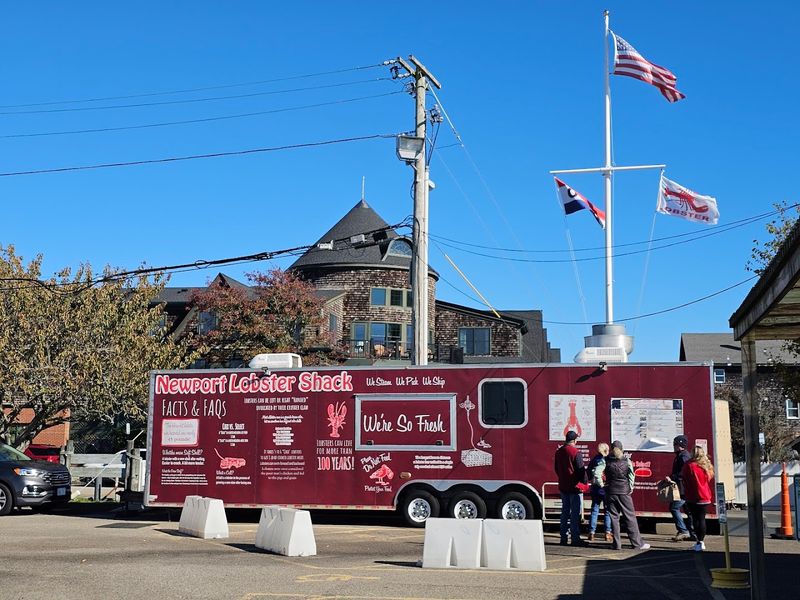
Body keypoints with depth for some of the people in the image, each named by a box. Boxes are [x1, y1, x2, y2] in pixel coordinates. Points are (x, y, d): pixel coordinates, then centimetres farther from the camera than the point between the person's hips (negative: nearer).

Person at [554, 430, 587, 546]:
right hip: (575, 487, -7)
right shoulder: (575, 452, -15)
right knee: (575, 513, -3)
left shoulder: (559, 452, 8)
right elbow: (581, 469, -15)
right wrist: (584, 481, -1)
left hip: (563, 487, 7)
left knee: (565, 512, 13)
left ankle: (563, 537, 14)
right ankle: (575, 538, -3)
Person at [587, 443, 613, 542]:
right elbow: (596, 473, -23)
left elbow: (588, 473, 8)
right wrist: (601, 483, -14)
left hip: (595, 488, 6)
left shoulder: (594, 459, 7)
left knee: (594, 510, 10)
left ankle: (591, 533, 9)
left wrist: (592, 481, 10)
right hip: (604, 489, -6)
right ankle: (608, 533, 5)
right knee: (607, 511, 5)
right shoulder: (603, 461, -13)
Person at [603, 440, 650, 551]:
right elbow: (631, 473, -8)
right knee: (630, 517, 4)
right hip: (624, 492, -1)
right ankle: (637, 543, 6)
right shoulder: (626, 460, -2)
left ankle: (616, 544, 4)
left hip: (611, 492, 1)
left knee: (614, 517, 6)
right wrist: (631, 487, -1)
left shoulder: (606, 461, 1)